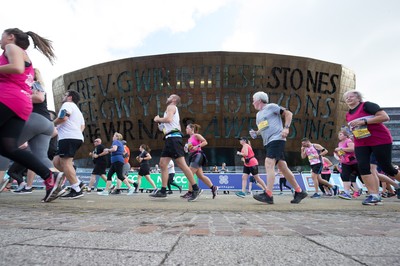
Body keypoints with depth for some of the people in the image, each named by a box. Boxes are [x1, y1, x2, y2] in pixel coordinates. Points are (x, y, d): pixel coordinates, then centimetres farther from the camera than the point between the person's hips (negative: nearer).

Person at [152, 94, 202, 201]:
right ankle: (163, 191, 8)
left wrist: (158, 119, -2)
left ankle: (196, 188, -8)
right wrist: (161, 124, 22)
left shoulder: (171, 107, 1)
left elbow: (168, 119, -20)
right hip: (170, 139, 10)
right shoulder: (173, 109, 29)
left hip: (173, 138, -10)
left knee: (181, 164, -12)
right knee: (163, 164, 6)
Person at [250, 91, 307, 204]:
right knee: (282, 167, 7)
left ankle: (268, 195, -22)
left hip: (276, 139, -8)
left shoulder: (271, 107, 0)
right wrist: (255, 133, 11)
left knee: (269, 164, -20)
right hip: (268, 143, 8)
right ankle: (299, 192, 16)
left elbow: (288, 113, 0)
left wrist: (286, 128, -12)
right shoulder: (258, 115, 22)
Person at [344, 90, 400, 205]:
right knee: (363, 167, -11)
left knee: (386, 167, 2)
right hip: (360, 144, 6)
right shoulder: (348, 115, 15)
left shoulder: (367, 105, -6)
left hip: (380, 140, -6)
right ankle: (374, 195, -8)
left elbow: (385, 117, -16)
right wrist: (351, 131, 8)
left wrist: (364, 121, -21)